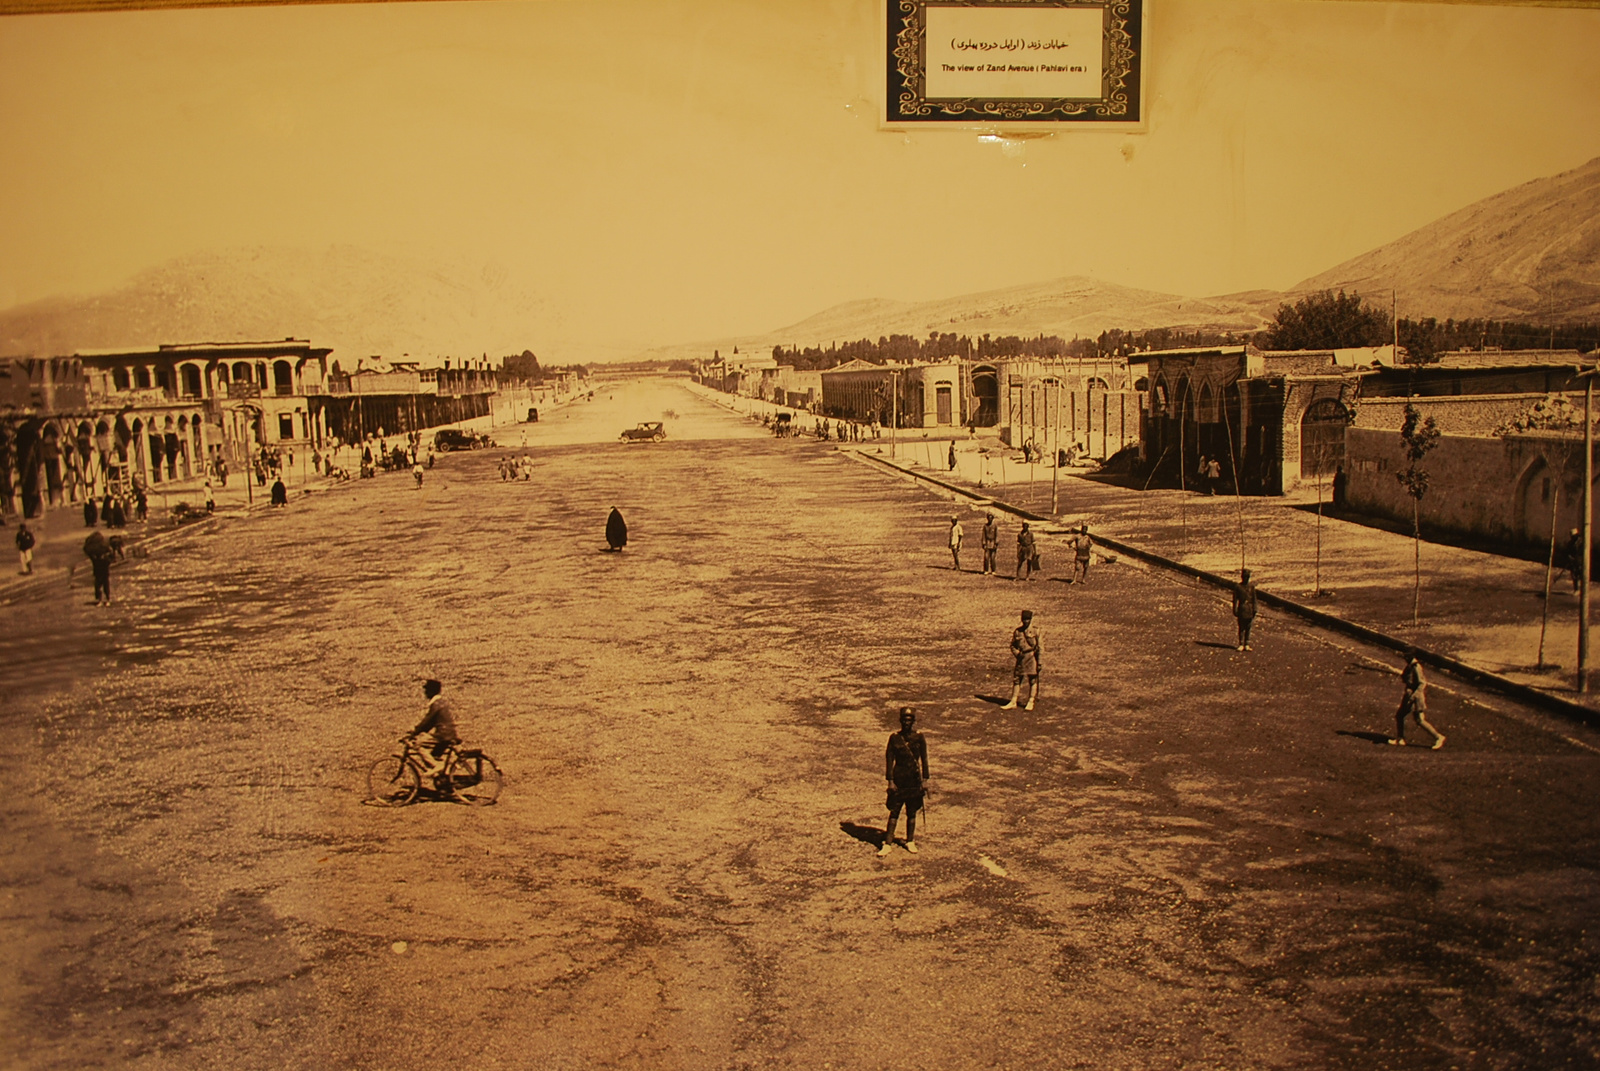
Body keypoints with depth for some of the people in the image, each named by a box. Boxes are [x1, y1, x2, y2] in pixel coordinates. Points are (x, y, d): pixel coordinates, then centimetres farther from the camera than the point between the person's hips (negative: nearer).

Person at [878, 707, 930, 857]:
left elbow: (924, 760, 5)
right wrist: (890, 781, -6)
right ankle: (888, 844, 3)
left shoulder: (919, 738, 1)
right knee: (894, 812, -1)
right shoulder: (894, 738, -2)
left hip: (914, 780, 1)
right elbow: (889, 760, -1)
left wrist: (925, 780, 1)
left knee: (912, 813, 9)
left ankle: (910, 842, 23)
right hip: (898, 779, -1)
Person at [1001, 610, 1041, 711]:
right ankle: (1013, 702, 10)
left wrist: (1040, 662, -9)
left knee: (1033, 680, 3)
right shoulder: (1017, 631, 6)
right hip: (1021, 658, 3)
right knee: (1016, 679, 4)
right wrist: (1017, 653, -4)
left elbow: (1040, 647, -4)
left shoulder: (1035, 631, -4)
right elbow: (1012, 645, 16)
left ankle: (1031, 702, 14)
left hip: (1032, 657, -3)